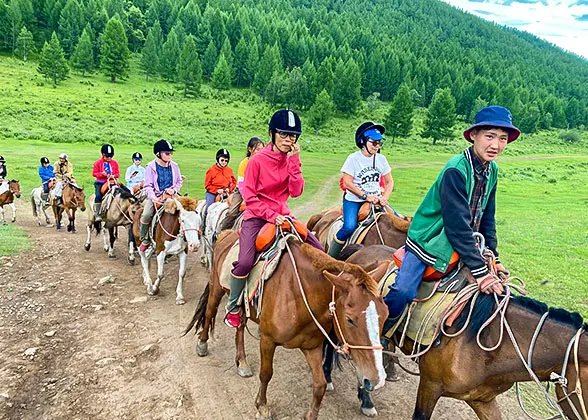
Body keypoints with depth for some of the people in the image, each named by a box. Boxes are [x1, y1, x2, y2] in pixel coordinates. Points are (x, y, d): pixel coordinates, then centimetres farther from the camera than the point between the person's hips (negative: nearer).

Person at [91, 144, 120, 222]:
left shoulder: (115, 163, 8)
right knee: (98, 195, -21)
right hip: (100, 182, -2)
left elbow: (118, 173, 8)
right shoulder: (98, 163, 2)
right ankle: (97, 214, -17)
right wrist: (101, 174, -17)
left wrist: (114, 176, -15)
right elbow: (94, 173, 2)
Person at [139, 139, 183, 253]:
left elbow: (179, 181, 16)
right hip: (155, 197, -2)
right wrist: (153, 198, -23)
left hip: (170, 196, 2)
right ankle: (145, 240, -2)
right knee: (146, 215, -22)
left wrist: (174, 190, -4)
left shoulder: (174, 166, 4)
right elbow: (147, 186, -6)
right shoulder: (151, 167, -4)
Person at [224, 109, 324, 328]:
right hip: (257, 216, -5)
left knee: (318, 252, -3)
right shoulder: (257, 160, -11)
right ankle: (232, 307, 2)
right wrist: (271, 216, -18)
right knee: (245, 262, -25)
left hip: (282, 215, 5)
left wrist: (294, 161, -14)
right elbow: (249, 197, -10)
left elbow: (296, 192, -7)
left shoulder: (291, 159, 4)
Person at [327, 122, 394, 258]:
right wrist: (366, 196, -19)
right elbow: (347, 183, -13)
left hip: (375, 199, 5)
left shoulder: (381, 159, 6)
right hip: (353, 200, -5)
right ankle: (330, 257, -11)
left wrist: (384, 198, -9)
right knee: (349, 227, -28)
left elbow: (389, 182, 10)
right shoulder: (353, 158, -9)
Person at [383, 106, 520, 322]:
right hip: (428, 242, -8)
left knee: (500, 286, 5)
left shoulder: (492, 170, 1)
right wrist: (480, 271, -26)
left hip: (464, 245, 8)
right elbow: (457, 226, -27)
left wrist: (493, 258, 4)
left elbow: (487, 220, 9)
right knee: (403, 292, -26)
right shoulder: (456, 170, -24)